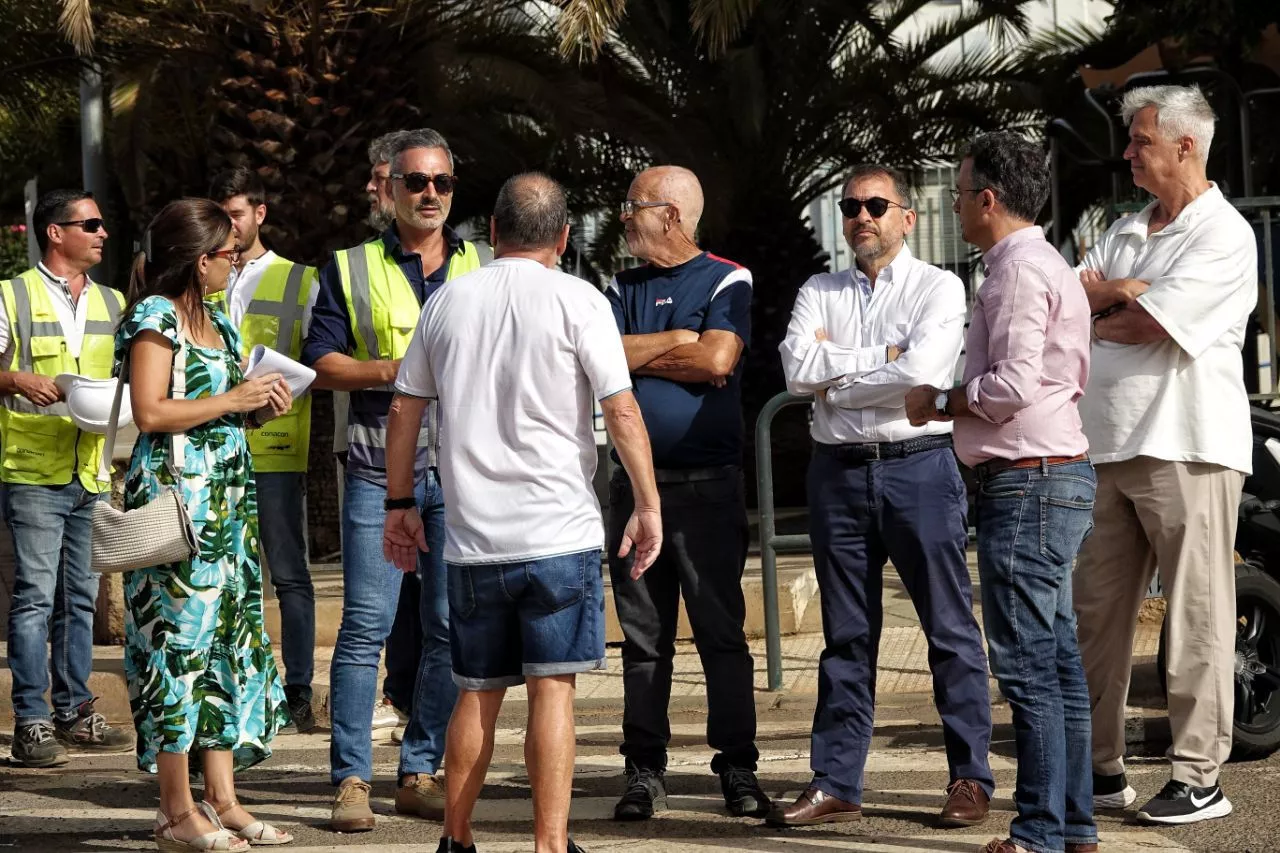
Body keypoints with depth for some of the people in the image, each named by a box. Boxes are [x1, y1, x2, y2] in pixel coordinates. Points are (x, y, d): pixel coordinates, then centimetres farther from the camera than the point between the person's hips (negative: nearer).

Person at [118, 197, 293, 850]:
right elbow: (149, 412, -17)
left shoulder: (217, 323, 18)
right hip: (175, 495, -9)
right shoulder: (156, 318, -8)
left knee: (228, 639, 7)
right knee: (180, 638, -7)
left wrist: (260, 409, 7)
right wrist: (232, 400, -12)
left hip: (226, 498, 9)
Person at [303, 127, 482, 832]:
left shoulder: (485, 270, 14)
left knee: (451, 627, 3)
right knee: (366, 624, -6)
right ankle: (351, 780, -3)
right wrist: (388, 370, -11)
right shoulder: (350, 269, 9)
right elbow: (320, 362, 4)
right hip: (378, 471, -2)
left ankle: (421, 774, 11)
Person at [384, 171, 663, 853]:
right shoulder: (576, 300, -3)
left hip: (473, 537, 4)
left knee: (478, 692, 14)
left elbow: (404, 411, 13)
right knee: (552, 689, -3)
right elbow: (622, 410, -7)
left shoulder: (447, 300, 8)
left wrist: (400, 504, 22)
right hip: (560, 533, -4)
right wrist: (648, 503, 0)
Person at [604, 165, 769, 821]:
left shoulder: (726, 281, 1)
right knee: (642, 635, 5)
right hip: (634, 479, 4)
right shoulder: (623, 289, 15)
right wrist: (678, 340, -8)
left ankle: (738, 768, 2)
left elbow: (718, 359, -14)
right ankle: (645, 772, 10)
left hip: (708, 482, -4)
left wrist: (636, 355, -3)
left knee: (721, 630, -3)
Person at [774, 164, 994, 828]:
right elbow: (797, 369, -3)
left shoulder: (938, 288, 2)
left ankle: (970, 778, 6)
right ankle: (835, 784, 9)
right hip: (838, 471, 4)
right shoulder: (818, 293, 13)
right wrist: (882, 356, -7)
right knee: (846, 636, 7)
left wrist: (833, 375, -5)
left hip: (918, 467, -4)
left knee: (950, 629, -1)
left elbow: (920, 372, -15)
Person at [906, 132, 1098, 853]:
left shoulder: (1019, 270, -13)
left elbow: (1011, 385, -20)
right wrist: (955, 404, 13)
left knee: (1027, 664, -8)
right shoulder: (1046, 265, 20)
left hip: (1027, 483, -11)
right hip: (1058, 475, 11)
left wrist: (939, 402, -5)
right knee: (1057, 659, 12)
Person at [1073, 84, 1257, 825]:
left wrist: (1106, 297, 2)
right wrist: (1129, 290, -7)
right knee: (1099, 614, 9)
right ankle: (1103, 767, 17)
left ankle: (1200, 778, -1)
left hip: (1188, 450, -8)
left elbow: (1148, 326, -16)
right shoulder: (1126, 233, 19)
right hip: (1113, 448, 8)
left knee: (1197, 621, -4)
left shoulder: (1224, 236, -7)